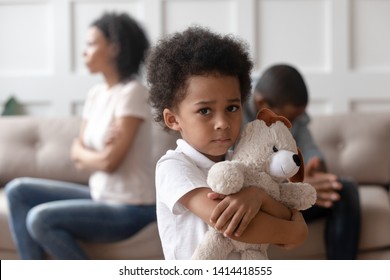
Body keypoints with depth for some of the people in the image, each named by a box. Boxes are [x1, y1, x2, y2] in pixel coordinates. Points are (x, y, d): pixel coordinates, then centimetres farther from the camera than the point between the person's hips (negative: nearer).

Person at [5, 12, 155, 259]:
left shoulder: (132, 92, -16)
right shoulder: (96, 93, 9)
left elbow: (109, 162, -20)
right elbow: (77, 149, 7)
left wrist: (82, 157, 0)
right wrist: (94, 154, -15)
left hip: (130, 208, -9)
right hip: (102, 196, 9)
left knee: (40, 219, -22)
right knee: (18, 191, 4)